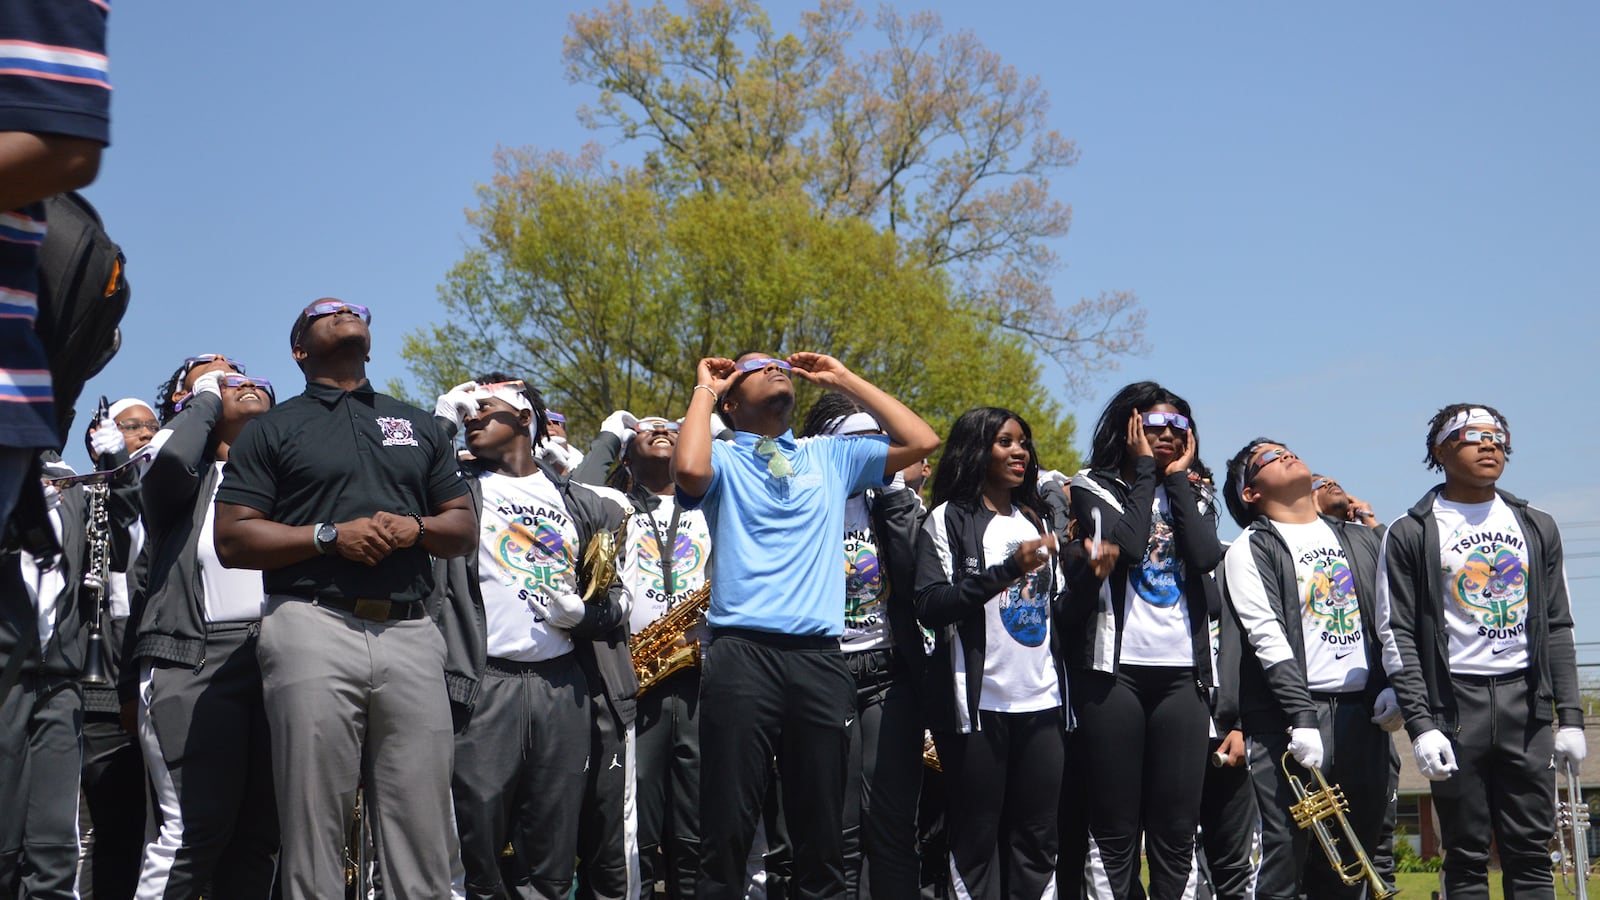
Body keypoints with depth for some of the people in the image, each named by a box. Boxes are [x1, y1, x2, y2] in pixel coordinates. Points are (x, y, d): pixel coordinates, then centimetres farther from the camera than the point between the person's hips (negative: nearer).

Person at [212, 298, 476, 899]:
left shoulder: (418, 426, 23)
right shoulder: (273, 428, 12)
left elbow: (464, 528, 21)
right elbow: (232, 540, 3)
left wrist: (415, 528, -1)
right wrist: (331, 535, -9)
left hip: (410, 634, 3)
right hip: (313, 629, -3)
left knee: (422, 831, -1)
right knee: (314, 826, -5)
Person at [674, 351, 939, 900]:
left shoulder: (830, 456, 20)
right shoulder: (724, 459, 9)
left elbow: (922, 443, 13)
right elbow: (689, 470, -15)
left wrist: (843, 380, 16)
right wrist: (704, 391, 2)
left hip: (820, 659, 3)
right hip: (741, 655, -3)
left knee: (822, 829, 7)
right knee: (728, 827, -3)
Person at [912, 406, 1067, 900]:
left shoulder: (1038, 520, 18)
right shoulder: (948, 520, -1)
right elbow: (930, 607, -13)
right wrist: (1006, 570, -19)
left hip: (1042, 702, 5)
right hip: (978, 705, -5)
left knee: (1037, 838, 6)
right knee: (975, 837, -1)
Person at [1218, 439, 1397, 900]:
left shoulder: (1360, 539, 19)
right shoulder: (1251, 550, 1)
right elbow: (1267, 639, -9)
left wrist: (1391, 687, 1)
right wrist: (1302, 718, -17)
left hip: (1364, 712, 5)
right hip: (1290, 716, -5)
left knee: (1355, 851, 7)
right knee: (1284, 851, -9)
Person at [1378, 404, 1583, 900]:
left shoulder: (1536, 526, 14)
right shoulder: (1410, 534, 2)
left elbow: (1557, 627, 13)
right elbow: (1399, 636, -3)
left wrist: (1570, 716, 5)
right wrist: (1421, 724, -12)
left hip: (1525, 699, 3)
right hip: (1454, 701, -3)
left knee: (1531, 851, 2)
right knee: (1467, 856, 0)